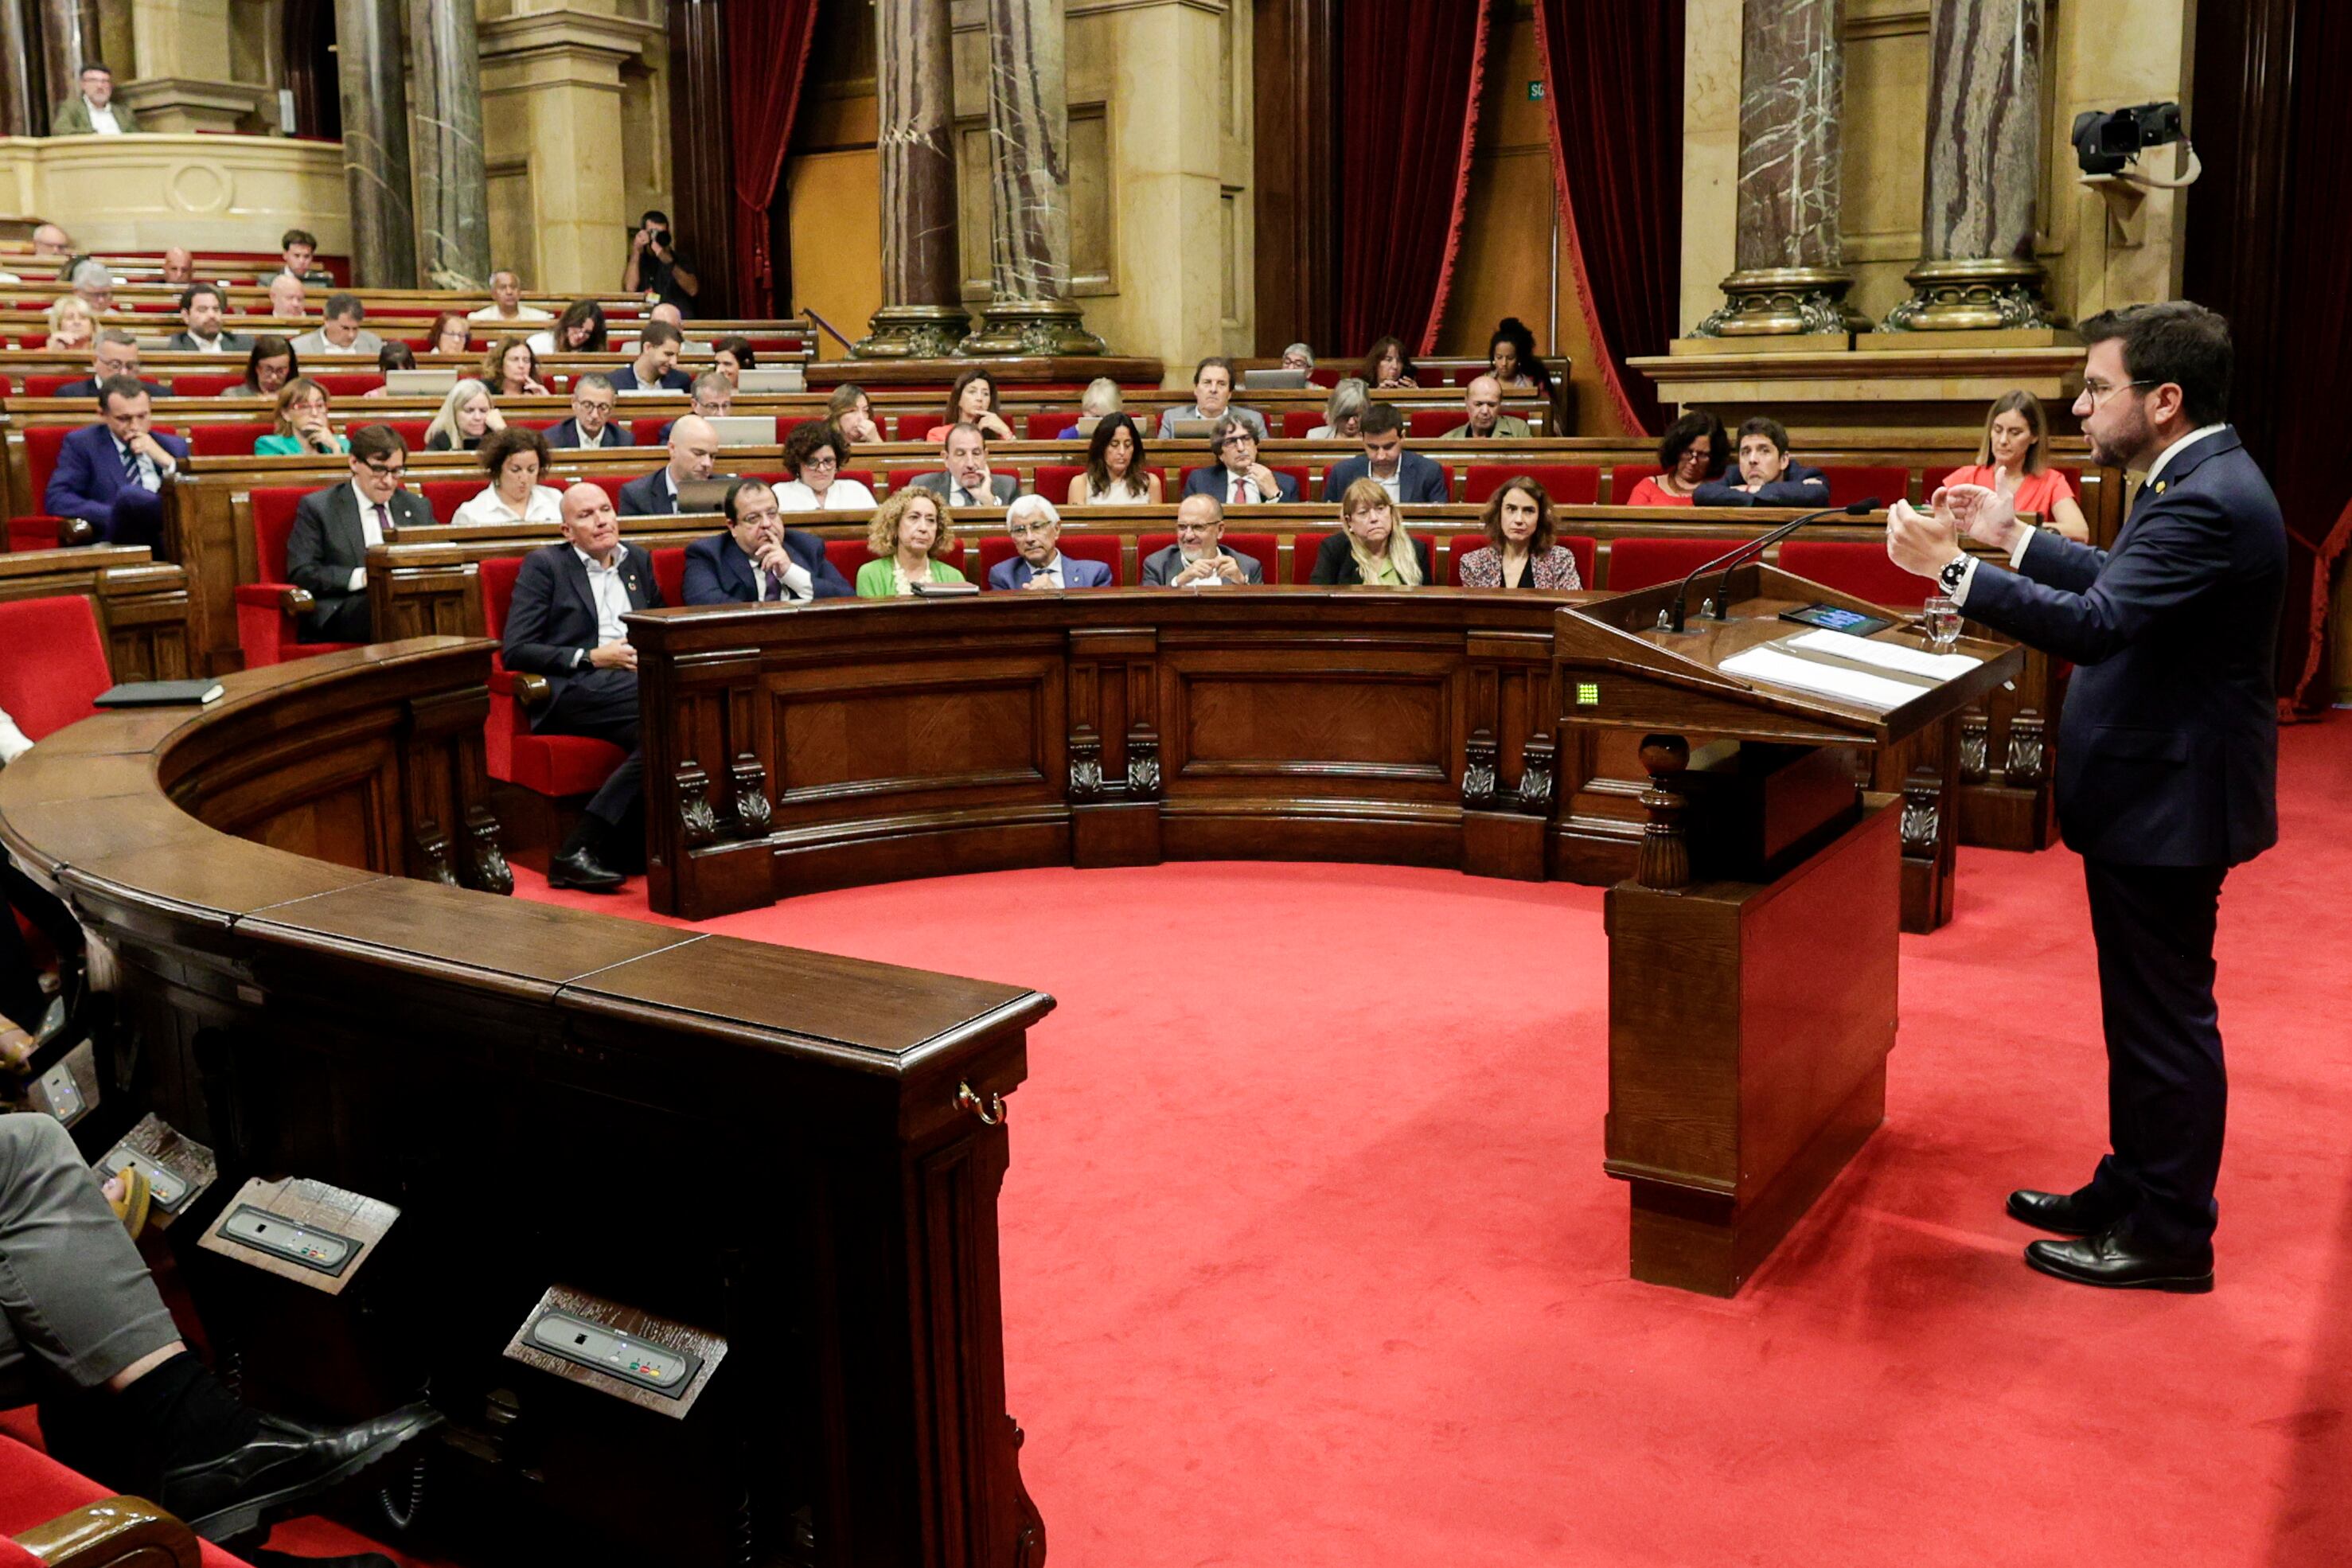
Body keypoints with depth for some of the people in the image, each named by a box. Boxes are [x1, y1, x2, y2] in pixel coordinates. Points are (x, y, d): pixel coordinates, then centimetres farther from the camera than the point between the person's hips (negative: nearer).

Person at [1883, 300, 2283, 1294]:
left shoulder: (2207, 502, -24)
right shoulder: (2198, 482, 9)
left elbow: (2098, 624, -33)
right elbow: (2124, 582, 19)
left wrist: (1949, 566, -30)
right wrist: (2015, 537, 14)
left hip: (2167, 802, -10)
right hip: (2152, 791, 10)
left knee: (2164, 1018, 2)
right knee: (2146, 1013, 20)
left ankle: (2169, 1238, 15)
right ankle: (2132, 1191, 34)